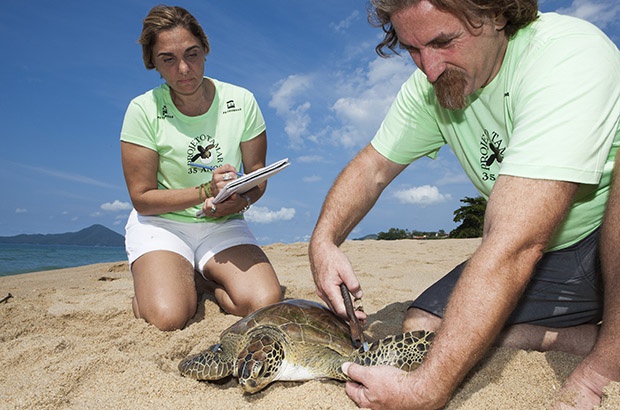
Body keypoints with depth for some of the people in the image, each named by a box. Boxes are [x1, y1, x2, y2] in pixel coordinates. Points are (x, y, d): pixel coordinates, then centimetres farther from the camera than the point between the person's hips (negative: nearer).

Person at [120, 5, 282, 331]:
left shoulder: (241, 102, -6)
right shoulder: (144, 110, -11)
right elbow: (142, 199, -10)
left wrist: (241, 200, -21)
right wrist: (206, 191, -24)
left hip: (223, 225, 2)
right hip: (161, 224, -1)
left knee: (267, 304, -22)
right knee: (168, 317, -27)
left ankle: (200, 280, 9)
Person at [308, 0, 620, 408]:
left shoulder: (571, 56, -30)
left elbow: (515, 245, -39)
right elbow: (371, 169, 0)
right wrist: (324, 241, -20)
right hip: (548, 258, 6)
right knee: (421, 329, -11)